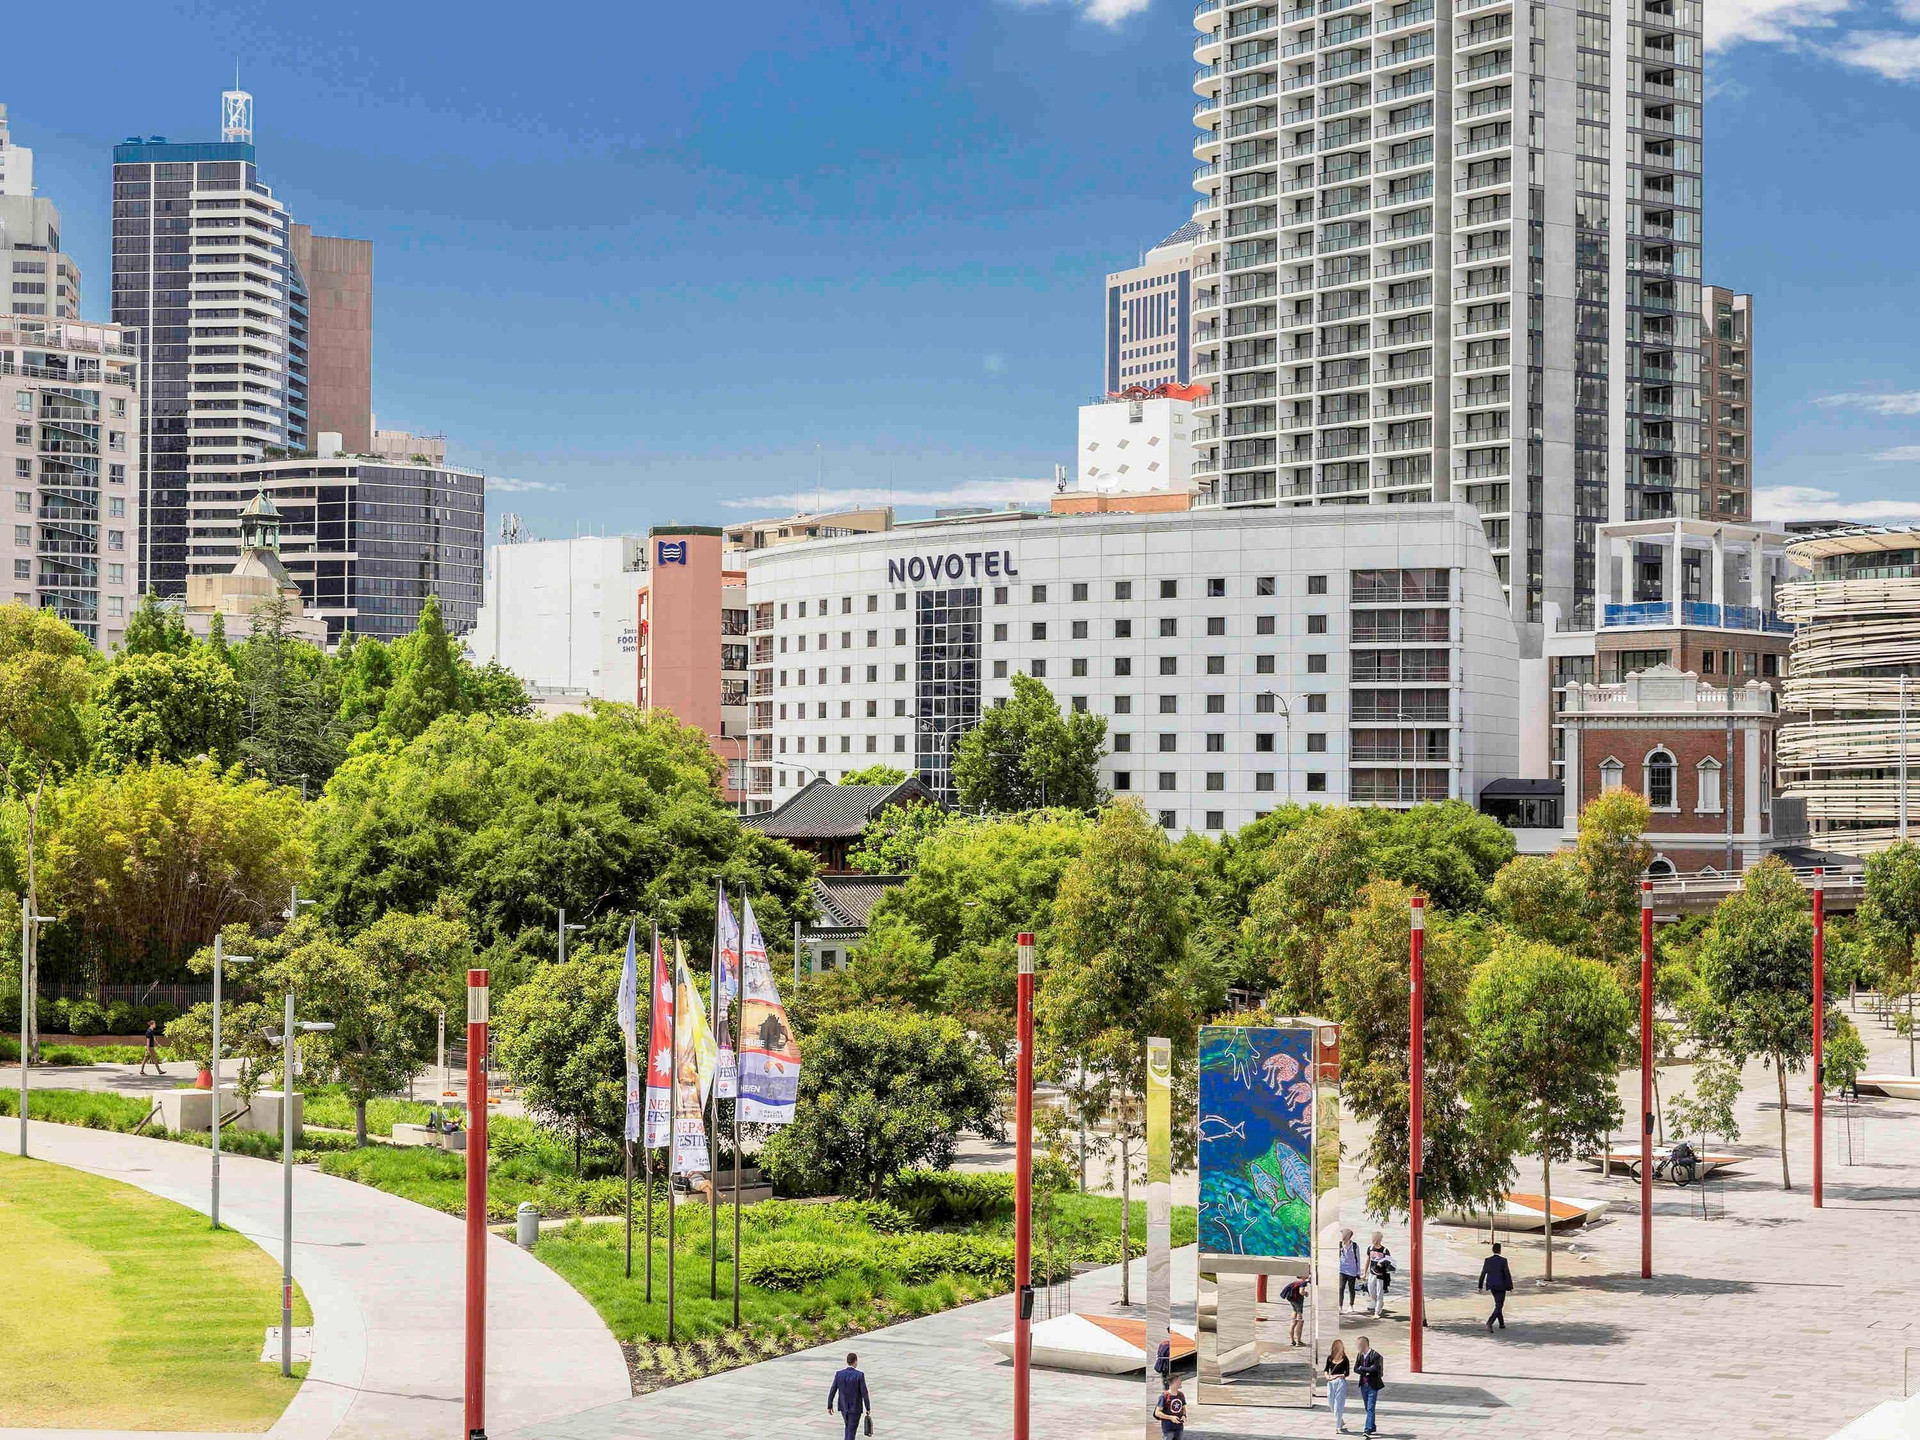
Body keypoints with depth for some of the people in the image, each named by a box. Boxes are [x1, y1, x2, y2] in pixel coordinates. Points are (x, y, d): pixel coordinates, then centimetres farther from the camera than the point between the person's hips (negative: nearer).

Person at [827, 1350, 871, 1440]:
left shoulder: (838, 1374, -9)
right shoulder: (859, 1375, -18)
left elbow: (832, 1391, -5)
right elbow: (864, 1393, -15)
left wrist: (829, 1406, 7)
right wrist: (868, 1408, -3)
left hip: (843, 1407, 4)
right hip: (855, 1408, -4)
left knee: (849, 1426, 27)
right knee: (851, 1431, 3)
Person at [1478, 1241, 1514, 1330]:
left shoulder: (1487, 1260, -2)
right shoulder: (1503, 1260, -14)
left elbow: (1483, 1274, 0)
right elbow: (1507, 1274, -12)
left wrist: (1480, 1286, 8)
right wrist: (1510, 1286, -2)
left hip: (1491, 1286, 5)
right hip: (1501, 1286, -5)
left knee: (1498, 1304, 22)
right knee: (1499, 1306, -2)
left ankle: (1501, 1323, 29)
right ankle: (1490, 1322, -21)